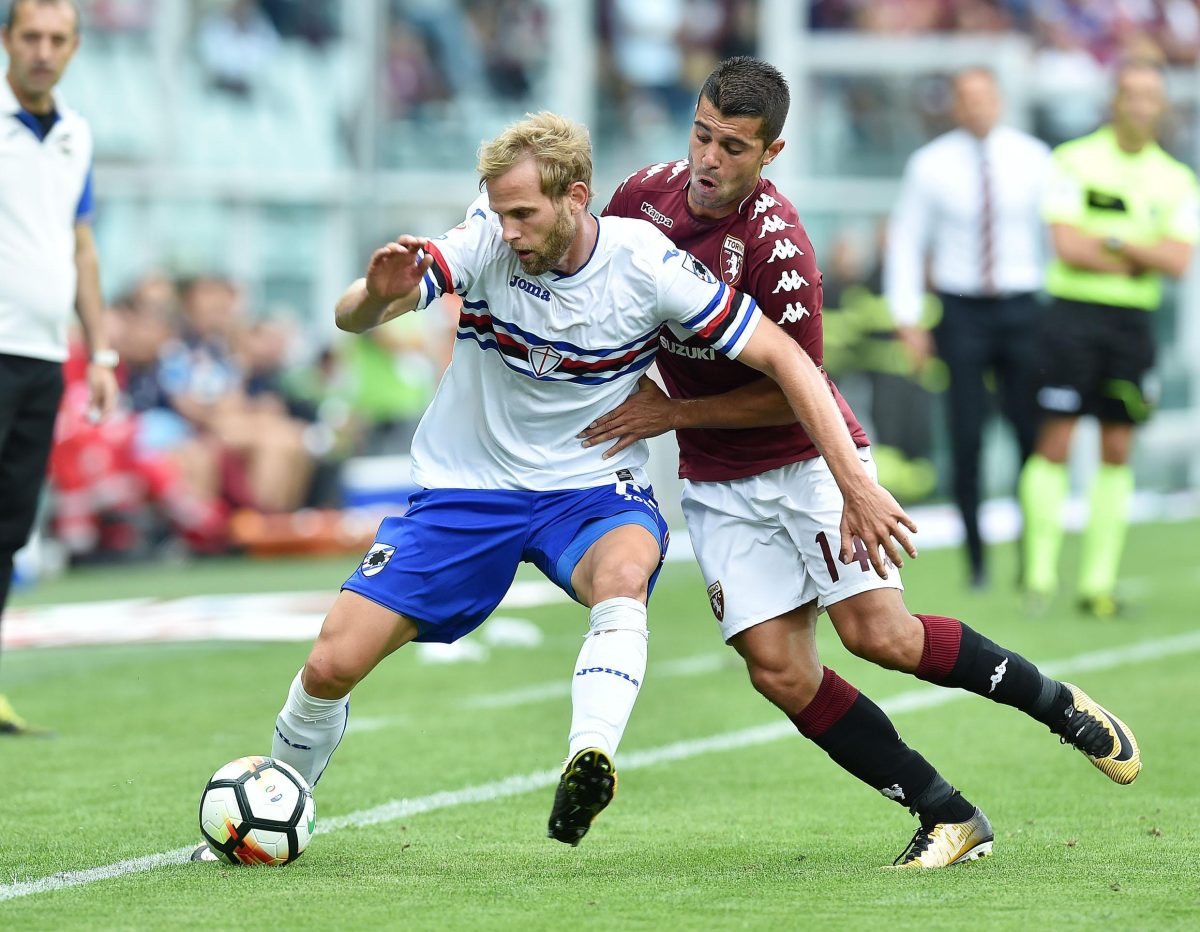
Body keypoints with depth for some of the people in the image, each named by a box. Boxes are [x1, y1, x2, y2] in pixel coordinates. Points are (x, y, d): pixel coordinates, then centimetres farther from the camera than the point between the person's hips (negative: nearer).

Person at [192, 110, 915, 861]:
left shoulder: (647, 266, -18)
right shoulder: (484, 243, -17)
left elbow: (784, 358, -13)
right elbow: (351, 318, -24)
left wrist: (855, 482, -19)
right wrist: (376, 294, -49)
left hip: (593, 489, -1)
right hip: (467, 488, 1)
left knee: (623, 574, -38)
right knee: (332, 666, -6)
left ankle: (589, 764, -56)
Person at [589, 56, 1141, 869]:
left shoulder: (776, 244, -23)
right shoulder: (643, 195, -5)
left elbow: (793, 392, -18)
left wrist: (671, 412, -17)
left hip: (808, 459, -5)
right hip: (717, 482, 5)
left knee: (879, 633, -17)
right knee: (780, 670, -9)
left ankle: (1057, 703, 8)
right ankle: (948, 817, 1)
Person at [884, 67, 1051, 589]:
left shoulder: (1033, 159, 3)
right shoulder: (930, 166, 1)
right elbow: (905, 242, 5)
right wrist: (908, 320, -1)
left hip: (1021, 310, 1)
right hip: (961, 311, -1)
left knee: (1034, 435, -3)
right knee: (966, 438, -5)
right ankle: (976, 560, 6)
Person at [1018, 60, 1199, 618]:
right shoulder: (1075, 161, -2)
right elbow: (1068, 245, -12)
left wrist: (1115, 242, -12)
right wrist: (1142, 259, -7)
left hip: (1132, 322, 4)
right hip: (1074, 315, -4)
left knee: (1117, 451, 3)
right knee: (1055, 442, -7)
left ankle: (1098, 581, 7)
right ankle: (1040, 573, -3)